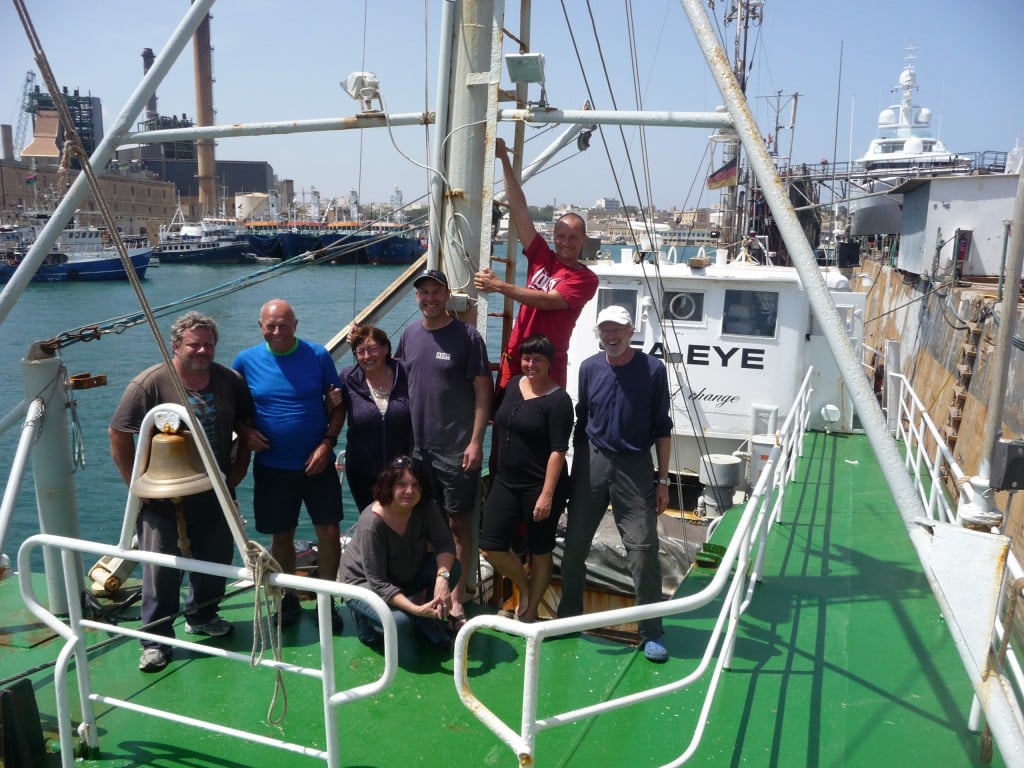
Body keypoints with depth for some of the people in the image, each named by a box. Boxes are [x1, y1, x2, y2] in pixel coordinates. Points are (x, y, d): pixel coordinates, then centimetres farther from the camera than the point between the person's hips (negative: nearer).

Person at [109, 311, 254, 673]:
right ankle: (156, 638, 18)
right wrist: (137, 485, -10)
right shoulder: (151, 383, -13)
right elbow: (117, 435, -9)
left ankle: (201, 616, 39)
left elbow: (245, 428, 10)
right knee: (161, 568, 2)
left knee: (215, 560, 16)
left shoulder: (230, 381, -1)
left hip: (215, 495, 4)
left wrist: (237, 472, 3)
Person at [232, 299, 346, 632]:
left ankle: (327, 600, 18)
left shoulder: (318, 355, -6)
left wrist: (328, 442, -12)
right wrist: (246, 431, -9)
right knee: (281, 537, 12)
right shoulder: (246, 360, -2)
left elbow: (337, 403, 0)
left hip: (317, 464, -1)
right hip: (272, 467, 1)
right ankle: (289, 598, 32)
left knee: (329, 533, -1)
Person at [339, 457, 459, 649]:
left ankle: (429, 620, 5)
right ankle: (365, 618, 2)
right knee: (400, 623, -32)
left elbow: (445, 544, -20)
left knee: (452, 568, -20)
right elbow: (378, 583, -31)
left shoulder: (425, 507, -18)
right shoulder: (372, 524, -33)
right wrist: (415, 609, -40)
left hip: (408, 574, 6)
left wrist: (443, 577, -41)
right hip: (365, 583, -5)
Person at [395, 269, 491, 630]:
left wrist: (476, 442, -14)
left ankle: (456, 602, 14)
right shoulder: (409, 335, 7)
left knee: (458, 523, 4)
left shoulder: (466, 336, -7)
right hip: (417, 447, 5)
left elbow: (482, 391, -8)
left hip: (457, 450, -4)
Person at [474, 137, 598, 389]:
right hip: (514, 356, 3)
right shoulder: (541, 257, 5)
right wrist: (504, 159, -1)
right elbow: (519, 209, 2)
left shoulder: (587, 278, -4)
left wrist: (500, 286, -22)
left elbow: (549, 302, -18)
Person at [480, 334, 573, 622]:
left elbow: (558, 450, -16)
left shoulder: (558, 400, -13)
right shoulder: (512, 386, 6)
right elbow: (498, 429, 18)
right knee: (490, 547, 2)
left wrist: (547, 494, -20)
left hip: (540, 487, -6)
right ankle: (524, 586, 28)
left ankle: (529, 612, 26)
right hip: (505, 482, 6)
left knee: (539, 551, 8)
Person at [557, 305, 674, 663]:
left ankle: (652, 633, 9)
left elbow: (662, 428, 0)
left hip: (635, 466, -3)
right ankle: (568, 618, 26)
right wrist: (576, 471, 12)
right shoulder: (589, 368, 4)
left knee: (643, 549, -4)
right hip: (592, 462, 3)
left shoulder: (653, 369, -4)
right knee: (574, 544, 8)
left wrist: (662, 480, -2)